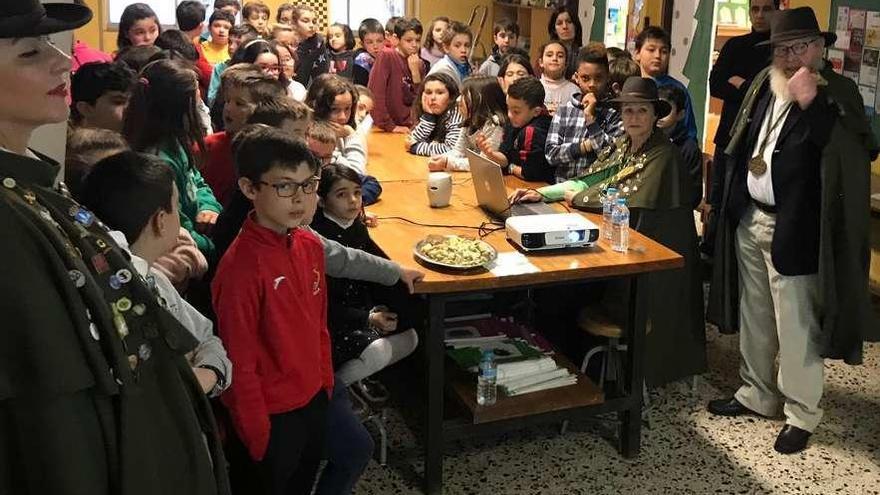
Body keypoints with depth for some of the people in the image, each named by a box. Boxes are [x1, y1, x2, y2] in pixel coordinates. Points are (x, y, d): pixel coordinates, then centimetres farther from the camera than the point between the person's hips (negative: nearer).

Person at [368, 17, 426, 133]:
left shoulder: (419, 65, 8)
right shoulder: (386, 57, -7)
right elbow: (375, 93, -13)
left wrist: (415, 72, -8)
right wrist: (389, 126, -16)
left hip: (407, 128, 4)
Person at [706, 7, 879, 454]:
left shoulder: (837, 91, -9)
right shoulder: (764, 84, 8)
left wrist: (811, 103, -26)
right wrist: (726, 204, 13)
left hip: (795, 230, -7)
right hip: (749, 219, 7)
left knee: (795, 327, 0)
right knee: (754, 317, 17)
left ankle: (801, 414, 15)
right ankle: (758, 394, 33)